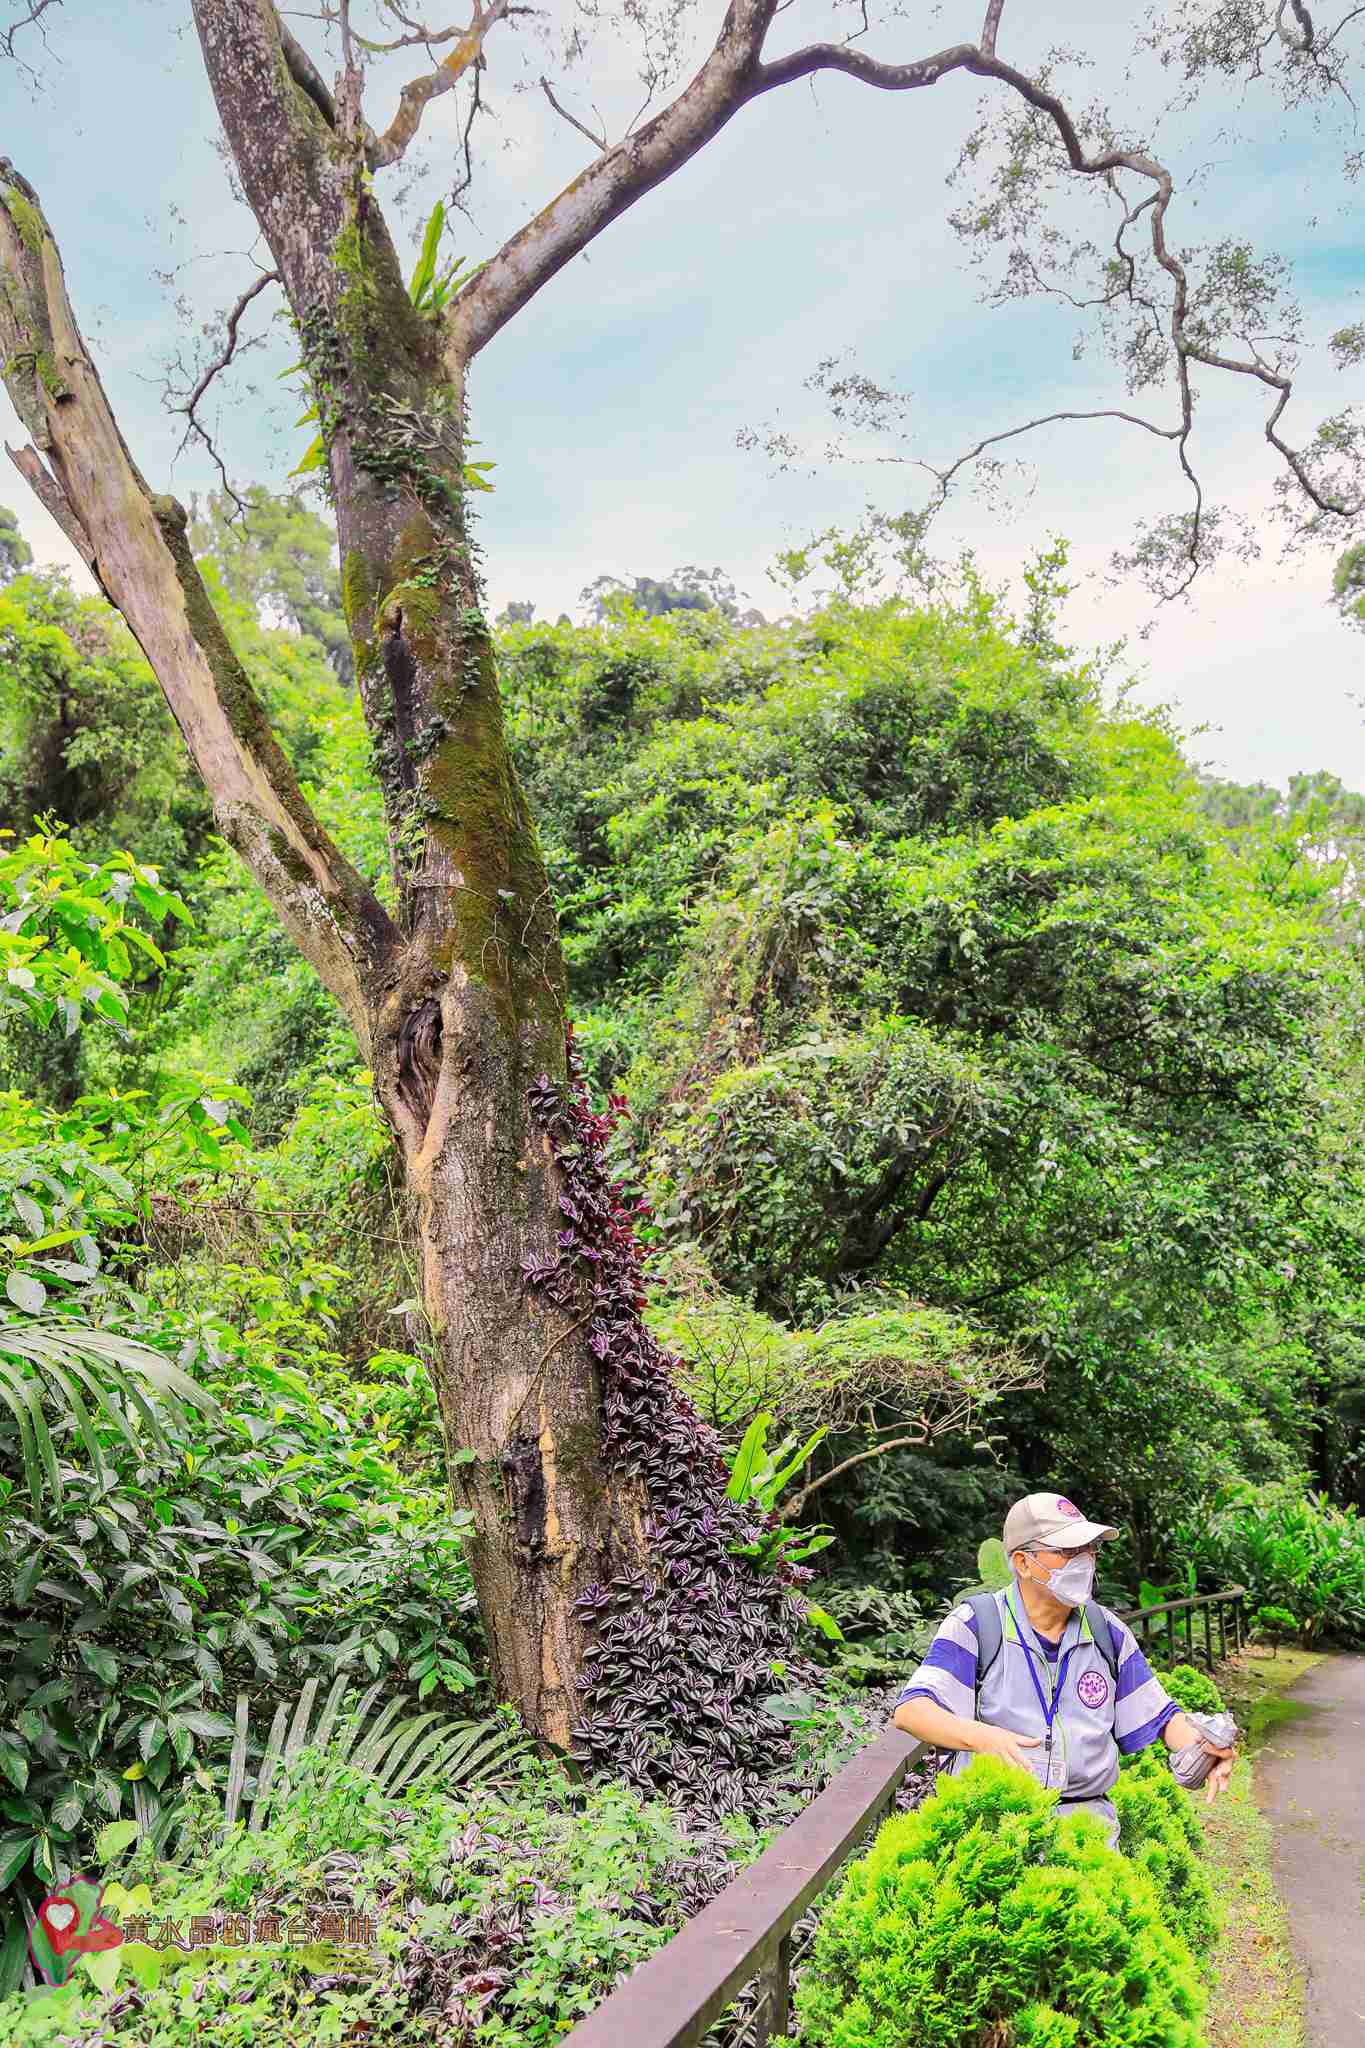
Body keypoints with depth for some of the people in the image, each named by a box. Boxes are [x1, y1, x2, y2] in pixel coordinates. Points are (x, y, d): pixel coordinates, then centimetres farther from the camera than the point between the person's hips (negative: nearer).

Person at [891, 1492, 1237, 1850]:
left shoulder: (1108, 1632, 10)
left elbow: (1161, 1717, 17)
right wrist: (980, 1736, -32)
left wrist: (1202, 1748, -6)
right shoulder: (976, 1625, -5)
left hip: (1087, 1812, 4)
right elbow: (910, 1711, -14)